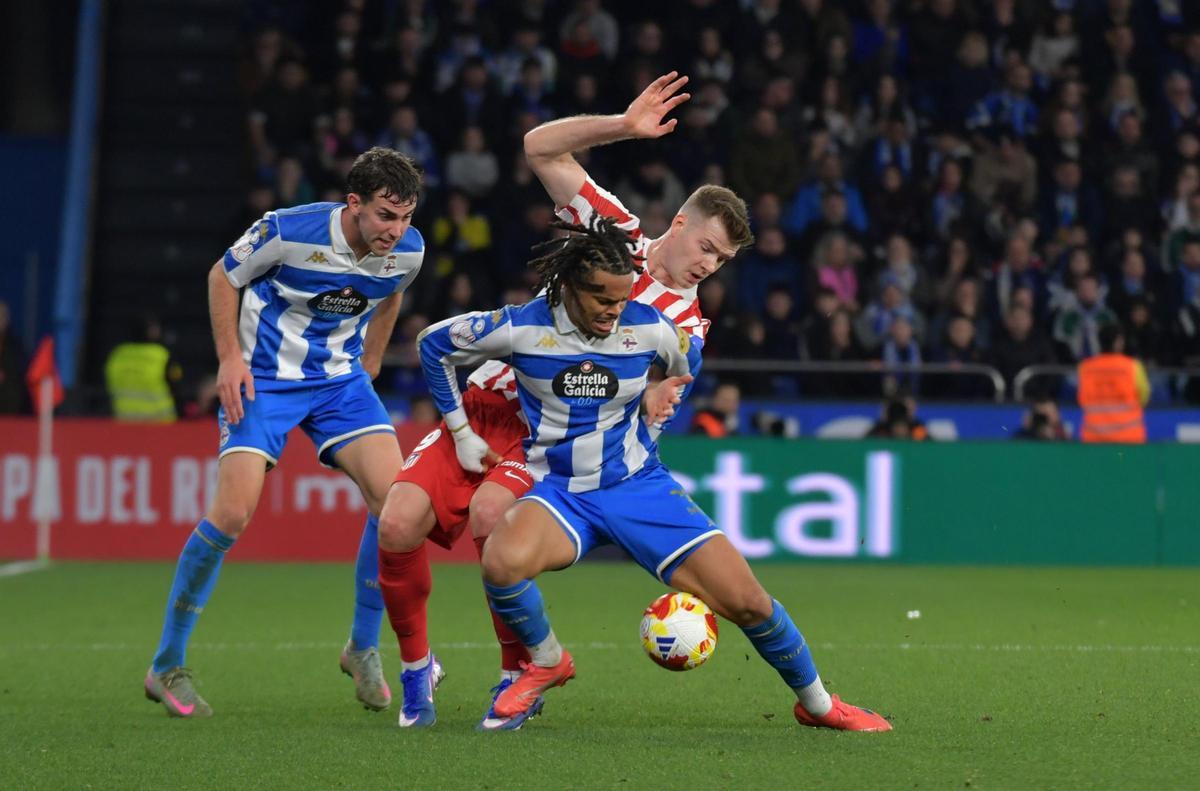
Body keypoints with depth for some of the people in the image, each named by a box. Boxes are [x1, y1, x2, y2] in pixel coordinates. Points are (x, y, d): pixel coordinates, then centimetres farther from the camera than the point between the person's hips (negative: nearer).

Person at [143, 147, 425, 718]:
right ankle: (167, 667, -3)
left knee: (393, 497, -16)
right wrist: (230, 358, -11)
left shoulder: (408, 250, -8)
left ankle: (363, 649, 4)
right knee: (232, 513, -17)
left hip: (341, 379, 4)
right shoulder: (288, 231, -22)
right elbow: (222, 276, -5)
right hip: (265, 379, -4)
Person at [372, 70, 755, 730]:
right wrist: (624, 126, -6)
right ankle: (415, 664, 7)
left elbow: (649, 407, -9)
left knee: (490, 515, -34)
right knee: (399, 522, -19)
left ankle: (520, 674, -15)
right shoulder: (617, 231, 8)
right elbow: (541, 149, 6)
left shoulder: (685, 322, 0)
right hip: (480, 403, 3)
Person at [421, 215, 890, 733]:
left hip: (638, 484, 1)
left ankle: (817, 704, 17)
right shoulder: (522, 329, -13)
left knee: (745, 600, -8)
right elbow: (434, 344, 4)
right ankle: (547, 663, -4)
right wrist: (461, 432, 4)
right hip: (559, 491, -1)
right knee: (501, 562, -35)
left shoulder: (648, 328, -8)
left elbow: (688, 362, 17)